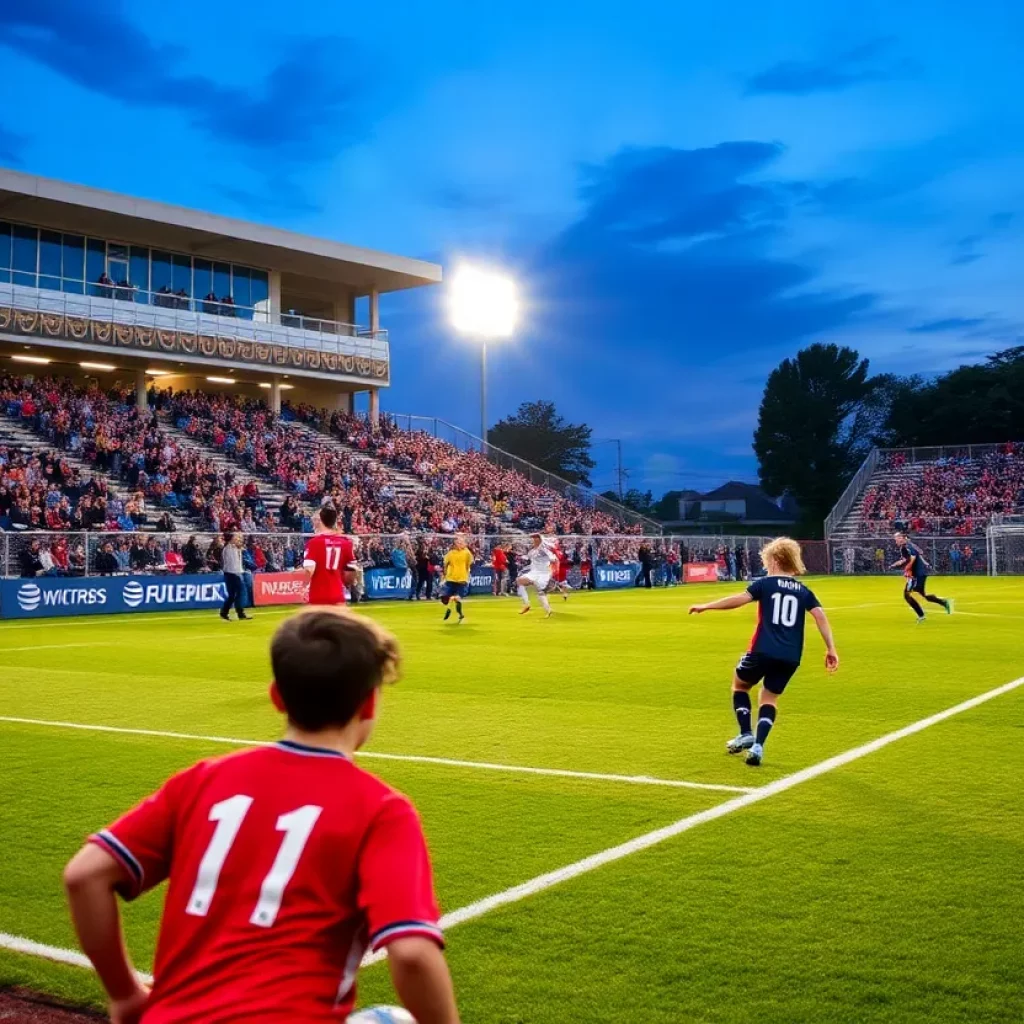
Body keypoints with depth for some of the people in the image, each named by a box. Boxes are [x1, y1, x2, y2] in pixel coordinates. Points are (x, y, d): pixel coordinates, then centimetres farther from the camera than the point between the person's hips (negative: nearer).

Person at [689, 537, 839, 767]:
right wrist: (831, 649, 3)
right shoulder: (803, 591, 13)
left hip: (763, 651, -4)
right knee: (770, 697, 17)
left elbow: (739, 599, -10)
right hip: (790, 657, 4)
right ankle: (758, 746, 0)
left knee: (739, 684, 22)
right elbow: (820, 615, 2)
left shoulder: (766, 584, 1)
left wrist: (705, 606, -3)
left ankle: (746, 734, 13)